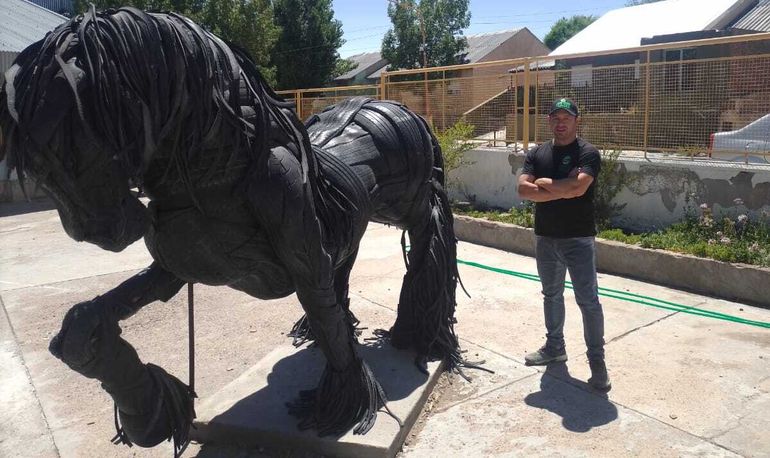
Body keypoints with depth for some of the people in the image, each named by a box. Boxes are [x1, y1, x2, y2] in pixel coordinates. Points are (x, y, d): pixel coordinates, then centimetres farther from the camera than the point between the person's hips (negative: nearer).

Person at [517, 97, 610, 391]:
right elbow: (523, 190, -8)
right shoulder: (536, 153, 6)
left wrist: (543, 183, -12)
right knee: (551, 295, 18)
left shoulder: (587, 153, -8)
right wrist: (563, 189, -17)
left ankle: (597, 360, 9)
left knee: (588, 301, -2)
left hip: (578, 239, -5)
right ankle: (555, 347, 34)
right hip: (545, 237, 5)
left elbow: (578, 187, -25)